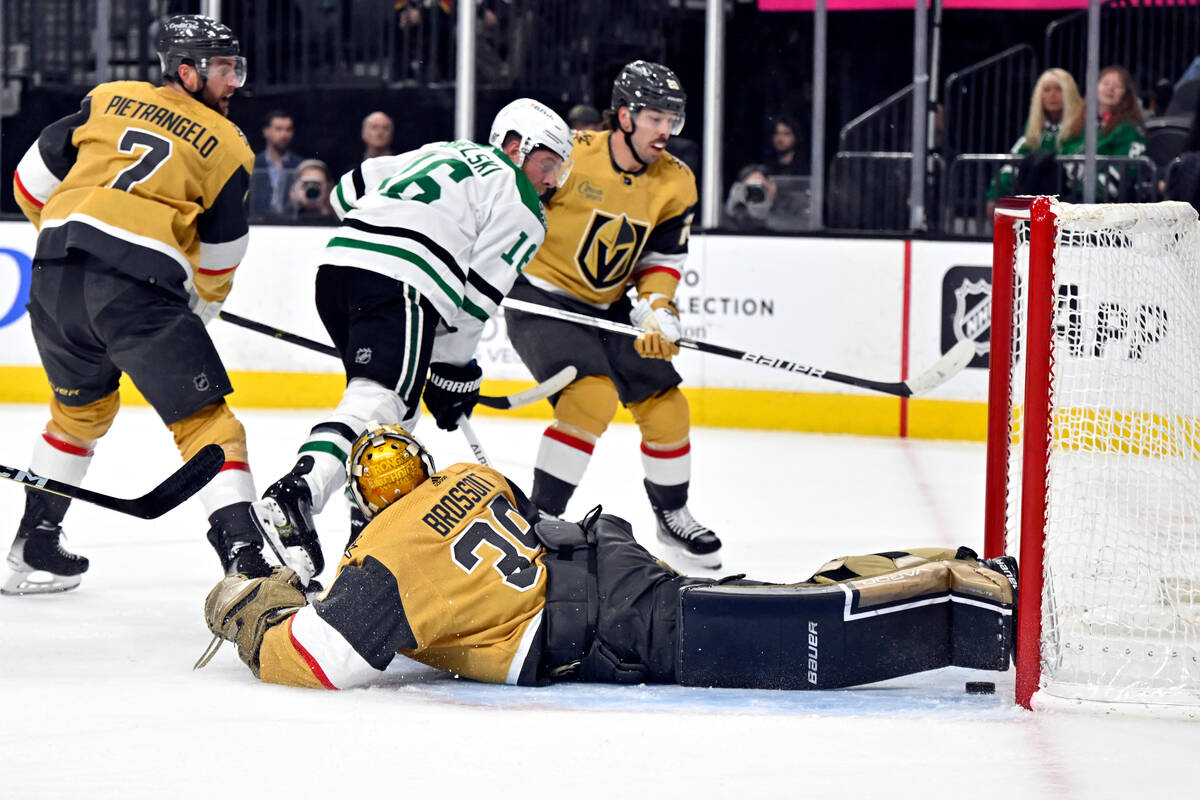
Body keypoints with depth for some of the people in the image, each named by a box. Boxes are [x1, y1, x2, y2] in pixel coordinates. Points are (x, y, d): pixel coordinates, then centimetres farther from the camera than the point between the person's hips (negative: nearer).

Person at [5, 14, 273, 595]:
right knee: (204, 421, 1)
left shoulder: (109, 100, 19)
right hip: (139, 287, -5)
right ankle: (243, 556, -11)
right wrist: (201, 306, 36)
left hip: (56, 271, 5)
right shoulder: (228, 147, 11)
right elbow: (222, 255, 17)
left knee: (81, 409, 27)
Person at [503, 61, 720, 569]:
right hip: (541, 296, -6)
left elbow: (662, 259, 4)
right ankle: (539, 517, -15)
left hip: (608, 308, 6)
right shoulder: (570, 155, -20)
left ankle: (672, 515, 27)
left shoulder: (675, 184, -4)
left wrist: (656, 310, -13)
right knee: (592, 397, -25)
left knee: (665, 407, 2)